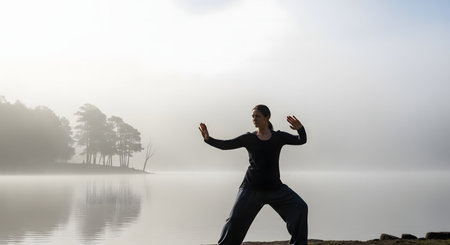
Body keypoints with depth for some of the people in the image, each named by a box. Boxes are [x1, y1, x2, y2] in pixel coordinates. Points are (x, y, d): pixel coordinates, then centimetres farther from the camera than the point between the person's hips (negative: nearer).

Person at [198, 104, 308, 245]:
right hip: (252, 188, -1)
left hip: (275, 187, 1)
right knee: (236, 218, -12)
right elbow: (225, 145, -8)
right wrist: (208, 139, -26)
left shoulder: (279, 137, 2)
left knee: (300, 207, -12)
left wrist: (300, 128, -30)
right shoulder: (248, 138, 0)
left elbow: (301, 141, -8)